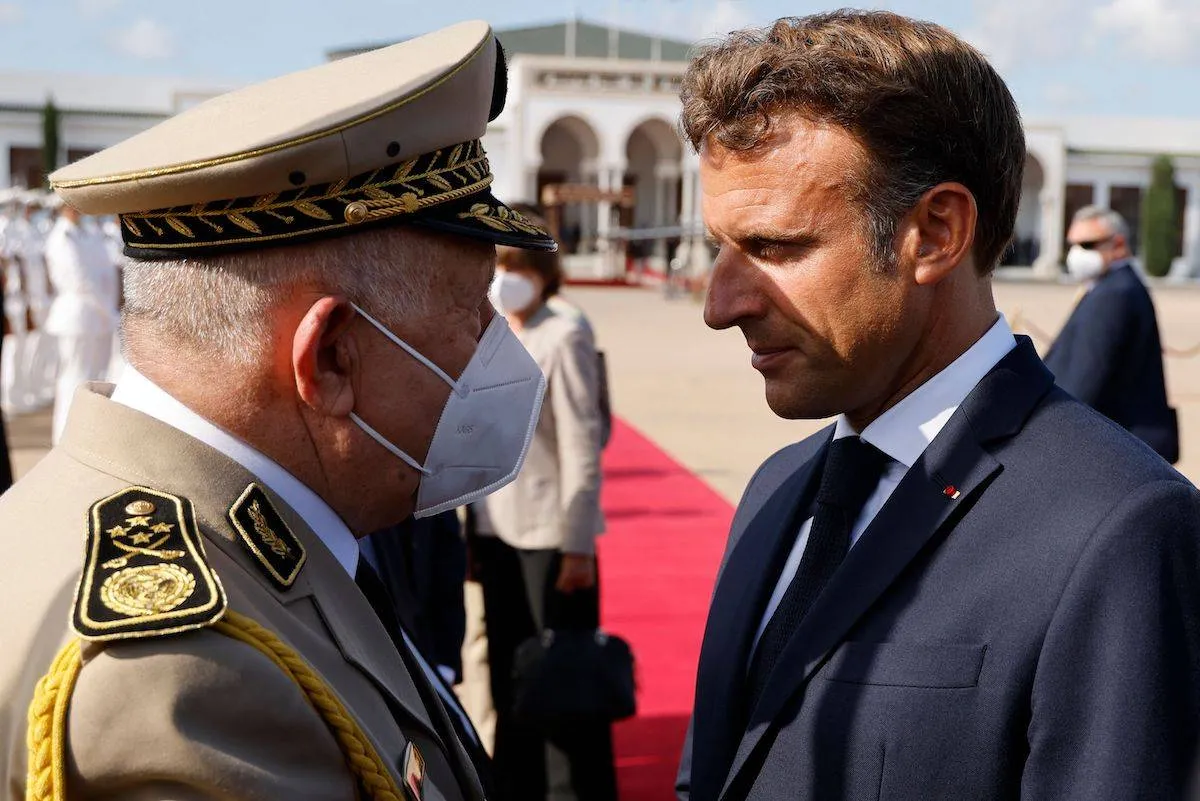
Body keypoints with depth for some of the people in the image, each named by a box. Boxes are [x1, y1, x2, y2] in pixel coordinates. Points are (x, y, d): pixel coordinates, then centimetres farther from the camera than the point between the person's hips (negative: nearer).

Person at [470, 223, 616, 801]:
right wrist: (473, 535, 11)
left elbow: (582, 448, -11)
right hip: (498, 532, 7)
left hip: (550, 533, -7)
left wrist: (577, 546, -14)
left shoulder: (563, 339, -8)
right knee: (510, 679, 14)